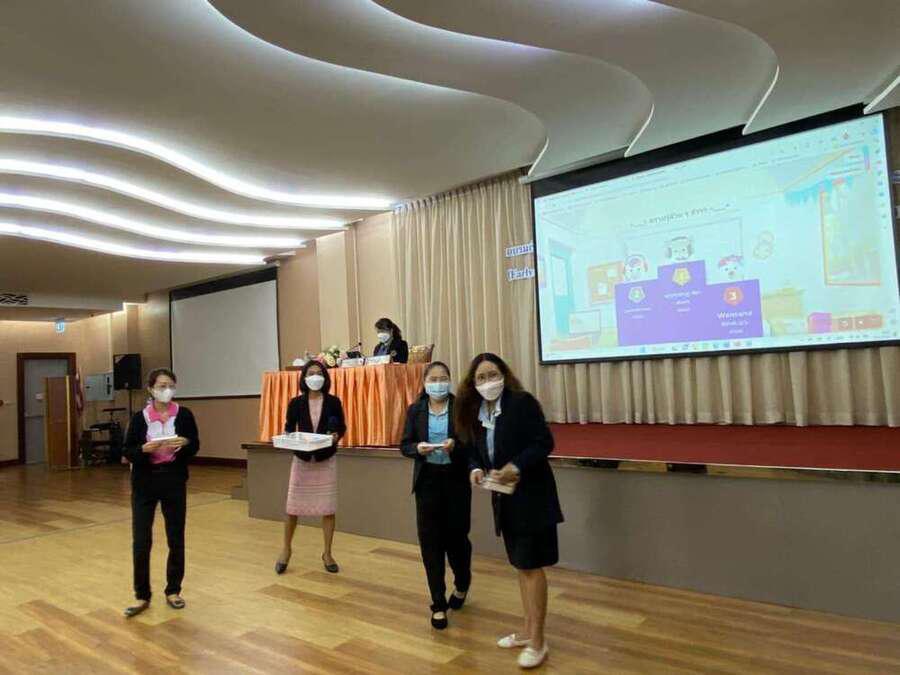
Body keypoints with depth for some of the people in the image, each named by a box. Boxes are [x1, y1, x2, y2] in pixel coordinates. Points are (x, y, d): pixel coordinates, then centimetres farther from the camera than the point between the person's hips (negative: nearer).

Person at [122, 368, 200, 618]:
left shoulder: (184, 415, -3)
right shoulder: (140, 417, -4)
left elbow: (195, 447, 2)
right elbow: (127, 452, -2)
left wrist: (184, 443, -19)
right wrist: (144, 449, -22)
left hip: (174, 482, 1)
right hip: (145, 484, -1)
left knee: (176, 539, 8)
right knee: (141, 542, -1)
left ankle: (173, 591, 25)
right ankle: (142, 596, 15)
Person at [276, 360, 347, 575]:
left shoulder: (333, 402, -5)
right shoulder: (296, 403, -3)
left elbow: (342, 427, 3)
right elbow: (288, 428, 6)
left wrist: (336, 436, -17)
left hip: (326, 461, 0)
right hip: (302, 460, 1)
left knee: (328, 509, 4)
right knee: (292, 507, 5)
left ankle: (327, 554, 21)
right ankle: (286, 549, 28)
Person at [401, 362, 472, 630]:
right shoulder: (415, 410, 3)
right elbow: (405, 445, 3)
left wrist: (456, 446, -24)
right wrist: (418, 448, -18)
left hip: (456, 481, -1)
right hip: (427, 481, 2)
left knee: (456, 537, 8)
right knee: (430, 542, 2)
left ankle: (462, 585, 40)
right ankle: (439, 605, 15)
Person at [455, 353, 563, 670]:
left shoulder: (522, 402, -15)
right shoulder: (475, 411, 5)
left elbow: (545, 442, -19)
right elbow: (474, 450, 10)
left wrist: (516, 467, -28)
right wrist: (476, 469, -11)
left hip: (531, 495, -7)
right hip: (505, 497, 7)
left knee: (531, 565, 0)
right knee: (521, 565, 17)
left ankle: (537, 641, 13)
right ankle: (528, 631, 31)